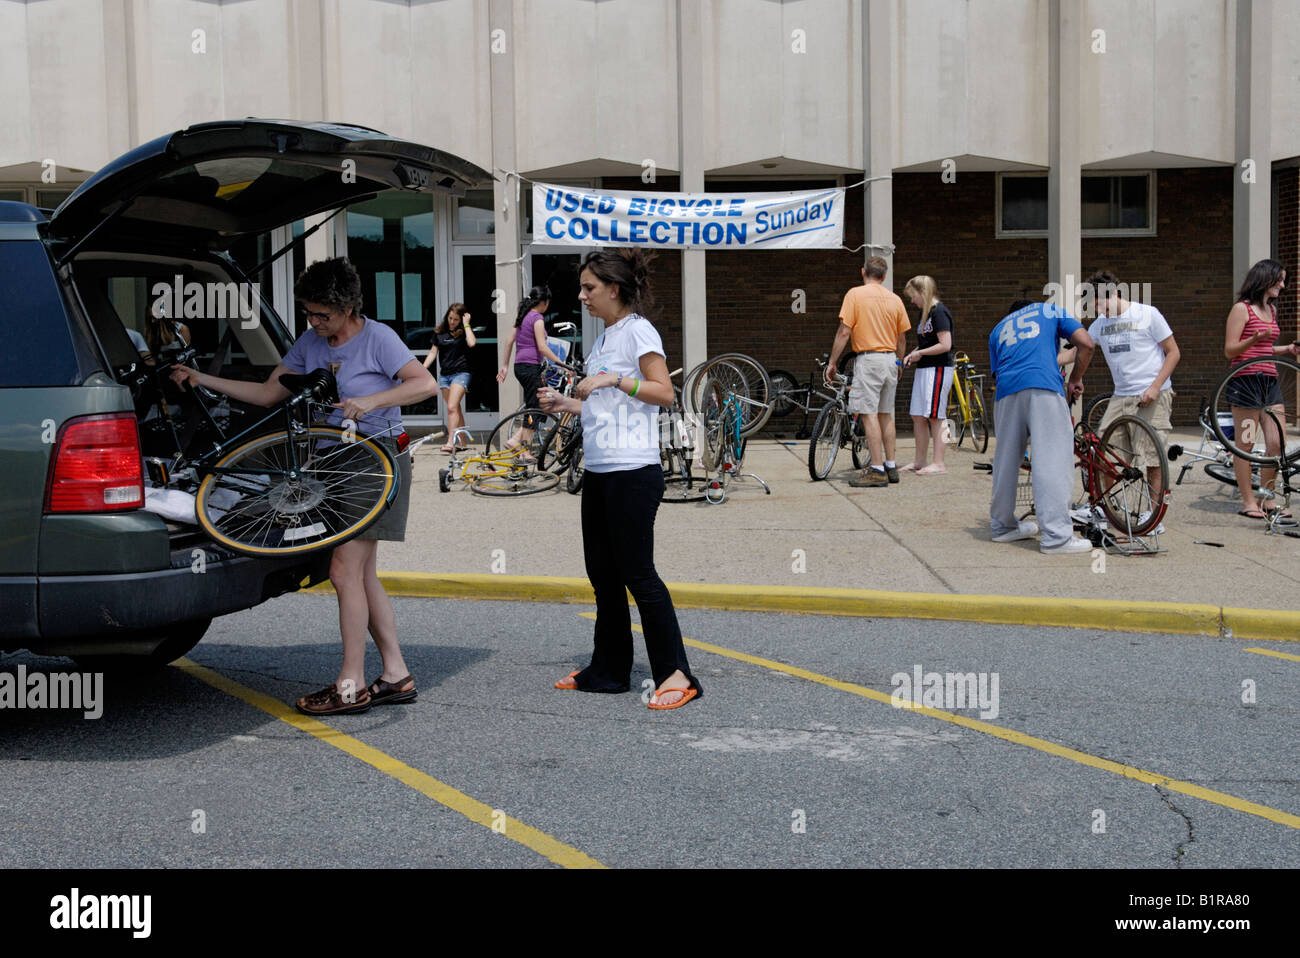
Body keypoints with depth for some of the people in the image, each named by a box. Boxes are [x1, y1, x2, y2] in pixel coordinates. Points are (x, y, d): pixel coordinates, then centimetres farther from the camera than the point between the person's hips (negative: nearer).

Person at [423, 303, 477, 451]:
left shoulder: (463, 332, -1)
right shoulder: (439, 332, 10)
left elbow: (472, 343, -22)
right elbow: (433, 352, 14)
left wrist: (466, 324, -13)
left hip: (460, 373, -5)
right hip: (444, 374, 5)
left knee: (452, 407, -18)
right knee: (455, 409, 10)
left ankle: (450, 442, -22)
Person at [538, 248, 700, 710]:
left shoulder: (638, 331, -7)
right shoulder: (603, 339, 19)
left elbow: (664, 393, -15)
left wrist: (614, 379, -20)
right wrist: (566, 403, 13)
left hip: (632, 472, -9)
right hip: (598, 471, 9)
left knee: (637, 573, -8)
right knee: (602, 573, 12)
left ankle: (676, 674, -2)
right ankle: (609, 670, 21)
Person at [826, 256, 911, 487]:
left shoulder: (855, 294, -6)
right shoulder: (895, 299, 9)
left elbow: (844, 332, -10)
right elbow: (902, 338, 13)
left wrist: (832, 362, -4)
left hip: (868, 358, -6)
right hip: (891, 359, 6)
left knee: (869, 414, -6)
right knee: (886, 414, 14)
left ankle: (877, 470, -10)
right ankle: (891, 466, 18)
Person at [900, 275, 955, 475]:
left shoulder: (939, 312, -13)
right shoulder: (925, 313, 16)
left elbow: (945, 345, -20)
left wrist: (920, 353, -12)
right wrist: (912, 355, 6)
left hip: (938, 369, -10)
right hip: (923, 369, 10)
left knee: (934, 418, -8)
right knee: (918, 417, 11)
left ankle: (939, 464, -3)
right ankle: (919, 460, 19)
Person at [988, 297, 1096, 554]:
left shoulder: (998, 329, 33)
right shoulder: (1049, 310, 25)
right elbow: (1085, 343, 12)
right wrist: (1075, 380, 23)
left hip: (1006, 390, 4)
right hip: (1043, 385, -4)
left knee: (1006, 460, 15)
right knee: (1052, 460, -7)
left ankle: (1002, 526, 25)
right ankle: (1056, 537, -13)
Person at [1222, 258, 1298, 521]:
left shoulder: (1271, 309, 18)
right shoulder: (1242, 308, -5)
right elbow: (1230, 350, -9)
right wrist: (1253, 339, -25)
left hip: (1270, 381, 8)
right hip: (1245, 381, -8)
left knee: (1278, 444, 2)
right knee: (1244, 444, -2)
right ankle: (1248, 502, 4)